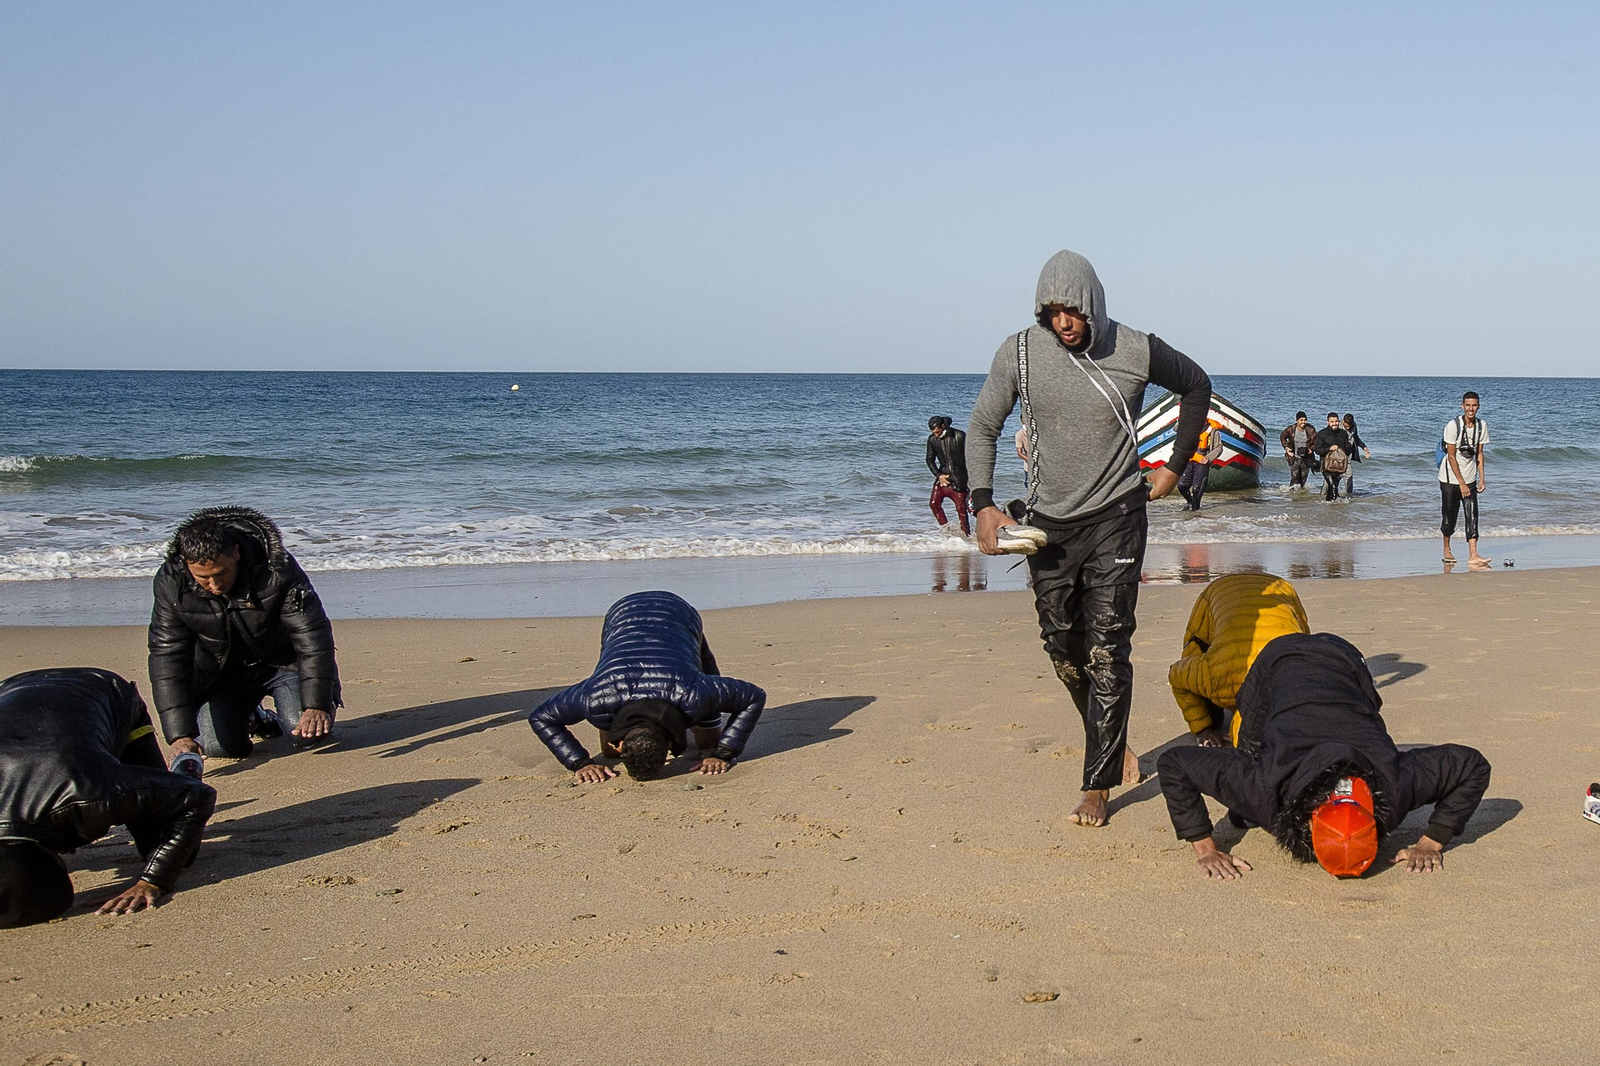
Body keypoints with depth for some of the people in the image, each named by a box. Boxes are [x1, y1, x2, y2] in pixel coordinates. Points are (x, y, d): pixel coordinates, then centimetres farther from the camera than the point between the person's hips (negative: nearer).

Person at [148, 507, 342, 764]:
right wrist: (180, 734, -30)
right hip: (221, 670, 2)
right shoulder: (171, 582, -22)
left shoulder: (278, 570, -30)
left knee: (310, 732, -21)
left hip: (282, 660, -2)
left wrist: (317, 705, -36)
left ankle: (281, 717, 18)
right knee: (217, 745, -14)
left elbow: (313, 637, -28)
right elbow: (167, 656, -22)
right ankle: (252, 716, 22)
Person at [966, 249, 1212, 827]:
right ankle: (1112, 742, 32)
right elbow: (982, 428, 4)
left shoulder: (1137, 352, -8)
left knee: (1107, 651, -8)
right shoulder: (1019, 353, -6)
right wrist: (984, 504, -7)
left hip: (1115, 518, -3)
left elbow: (1196, 386, 12)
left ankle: (1098, 785, -3)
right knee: (1063, 646, 10)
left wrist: (1175, 465, 9)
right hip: (1048, 521, 3)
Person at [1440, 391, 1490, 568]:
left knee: (1472, 515, -8)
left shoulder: (1482, 426, 0)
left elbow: (1479, 454, 9)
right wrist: (1461, 483, -16)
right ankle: (1446, 549, 28)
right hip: (1450, 478, -3)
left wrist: (1482, 479, 3)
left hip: (1469, 479, 4)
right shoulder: (1453, 426, -15)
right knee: (1450, 516, 5)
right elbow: (1451, 456, -14)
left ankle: (1473, 555, -14)